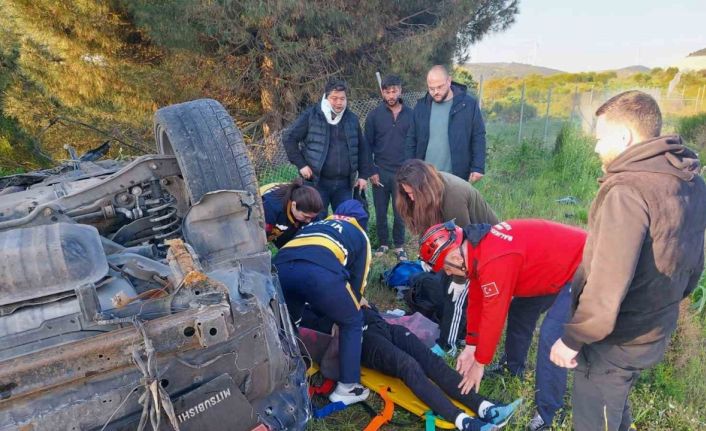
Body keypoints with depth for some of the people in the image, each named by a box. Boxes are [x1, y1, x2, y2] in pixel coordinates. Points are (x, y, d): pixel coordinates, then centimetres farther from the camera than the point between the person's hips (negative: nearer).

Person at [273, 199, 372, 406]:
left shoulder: (314, 224, 43)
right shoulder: (360, 235, 32)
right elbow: (358, 279, 29)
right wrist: (348, 310, 45)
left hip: (279, 267, 5)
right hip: (320, 271, -4)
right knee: (352, 323, 22)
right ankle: (346, 388, 23)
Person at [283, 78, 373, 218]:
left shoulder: (352, 119, 9)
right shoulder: (311, 115, -4)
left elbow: (362, 148, 15)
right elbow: (289, 138, -2)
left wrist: (363, 174, 9)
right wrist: (301, 164, -8)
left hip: (344, 184, 4)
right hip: (317, 182, -3)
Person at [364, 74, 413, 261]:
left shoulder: (410, 114, 0)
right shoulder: (374, 115, 0)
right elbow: (367, 145, 1)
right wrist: (371, 171, -4)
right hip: (380, 172, 0)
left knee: (400, 212, 6)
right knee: (381, 212, 9)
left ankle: (399, 246, 21)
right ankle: (383, 243, 26)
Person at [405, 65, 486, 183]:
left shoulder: (469, 104, -4)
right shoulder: (421, 106, 4)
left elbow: (478, 138, -2)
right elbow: (411, 140, 9)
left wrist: (478, 167, -9)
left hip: (456, 177, -2)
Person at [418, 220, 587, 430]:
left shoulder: (494, 261, -32)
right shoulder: (477, 248, -2)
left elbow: (493, 315, -25)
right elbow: (476, 300, 5)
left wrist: (479, 363, -12)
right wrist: (470, 347, 8)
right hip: (560, 263, 10)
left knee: (550, 336, -15)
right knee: (521, 310, 17)